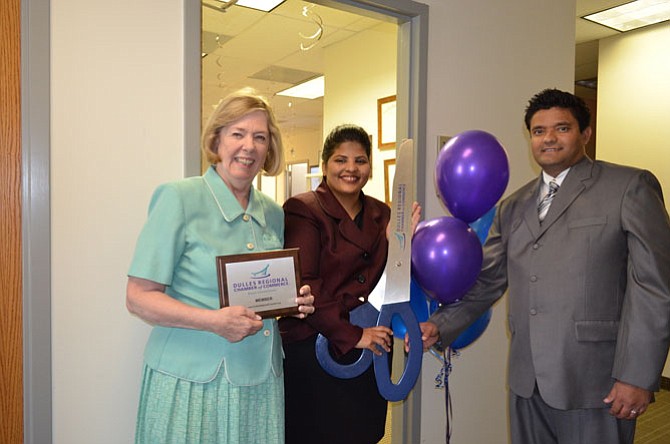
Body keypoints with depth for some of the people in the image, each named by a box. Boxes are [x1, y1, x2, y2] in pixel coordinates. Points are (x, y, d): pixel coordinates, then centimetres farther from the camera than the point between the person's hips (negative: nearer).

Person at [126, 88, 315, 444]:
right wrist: (214, 321, -22)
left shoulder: (274, 214, 8)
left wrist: (297, 302, -2)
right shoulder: (179, 199, -9)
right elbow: (138, 297, -11)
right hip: (191, 383, -5)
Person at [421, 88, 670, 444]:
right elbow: (486, 281, 10)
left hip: (594, 384, -4)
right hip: (526, 381, 5)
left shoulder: (630, 187, -4)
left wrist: (637, 375, -12)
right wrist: (440, 326, -3)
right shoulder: (513, 206, 11)